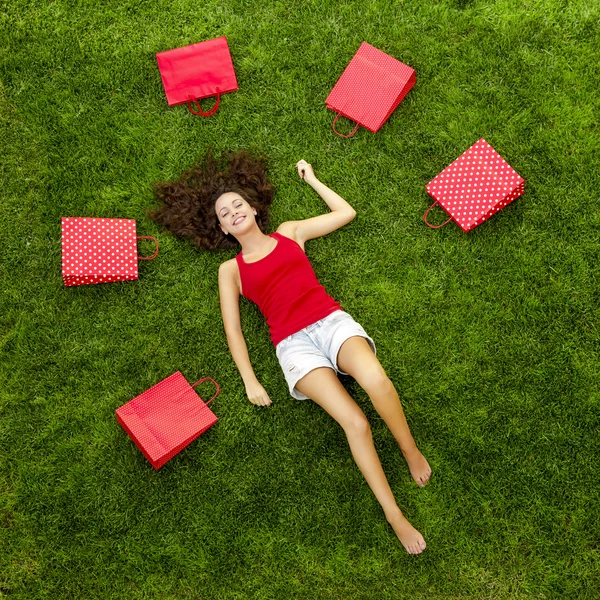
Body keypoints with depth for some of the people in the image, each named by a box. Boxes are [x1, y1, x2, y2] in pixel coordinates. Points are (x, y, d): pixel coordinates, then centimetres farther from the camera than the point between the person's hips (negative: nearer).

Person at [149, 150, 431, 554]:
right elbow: (232, 329, 11)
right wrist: (250, 381, 2)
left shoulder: (289, 232, 21)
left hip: (332, 322, 2)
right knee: (355, 422, -25)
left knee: (375, 379, -34)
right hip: (294, 345, -1)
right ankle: (395, 517, -13)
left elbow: (346, 212, 26)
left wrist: (312, 179, 35)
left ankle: (412, 452, -7)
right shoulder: (230, 270, 17)